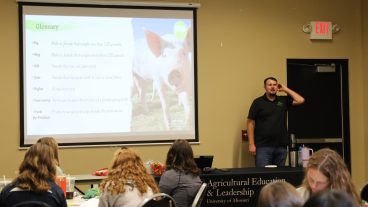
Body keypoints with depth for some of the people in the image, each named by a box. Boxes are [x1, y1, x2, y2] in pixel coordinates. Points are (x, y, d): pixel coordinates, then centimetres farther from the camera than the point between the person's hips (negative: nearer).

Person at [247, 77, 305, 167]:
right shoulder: (258, 102, 2)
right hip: (263, 146, -4)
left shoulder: (283, 100, 12)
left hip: (281, 146, 4)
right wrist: (251, 144, -8)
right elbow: (250, 123, -1)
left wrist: (286, 89, 6)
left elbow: (300, 100, 1)